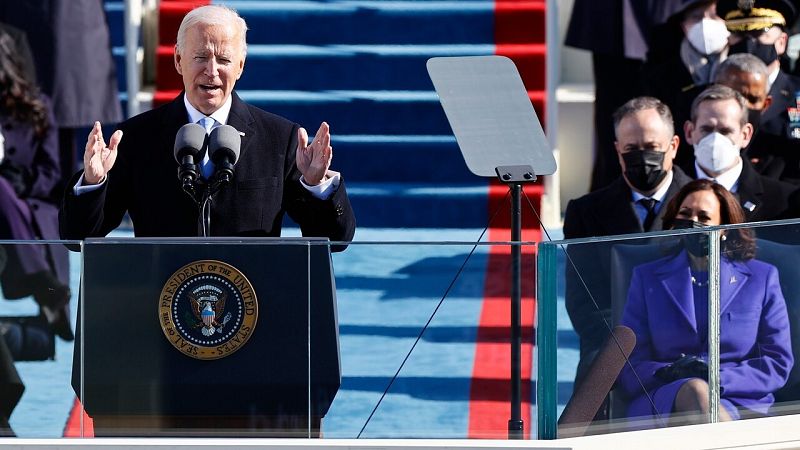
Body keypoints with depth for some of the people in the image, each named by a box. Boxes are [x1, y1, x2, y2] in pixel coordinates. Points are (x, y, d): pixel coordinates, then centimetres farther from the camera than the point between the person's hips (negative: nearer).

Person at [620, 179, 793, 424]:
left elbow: (778, 364, 8)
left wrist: (719, 379, -10)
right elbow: (630, 369, 10)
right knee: (693, 390, -38)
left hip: (740, 405, -1)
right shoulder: (647, 278, 20)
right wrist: (670, 373, -14)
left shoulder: (762, 278, 18)